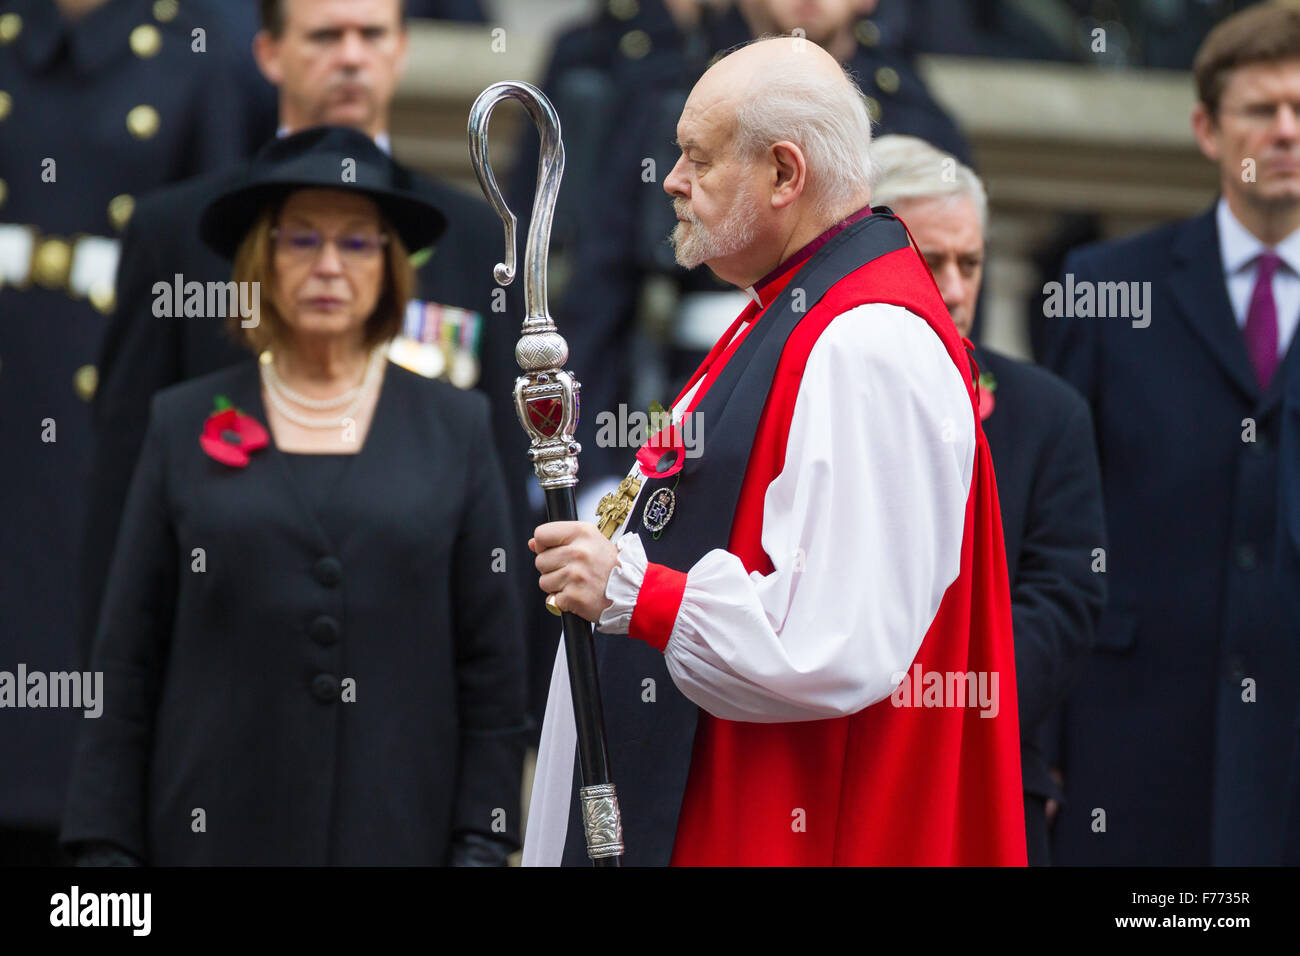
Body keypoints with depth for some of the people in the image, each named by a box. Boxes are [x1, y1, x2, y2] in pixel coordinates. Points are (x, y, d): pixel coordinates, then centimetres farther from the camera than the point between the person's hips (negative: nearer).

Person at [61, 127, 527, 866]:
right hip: (216, 828, 0)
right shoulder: (185, 425, 9)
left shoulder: (456, 429, 9)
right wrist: (106, 841, 1)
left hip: (400, 831, 0)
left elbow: (493, 659, 7)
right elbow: (127, 658, 7)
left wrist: (481, 844, 0)